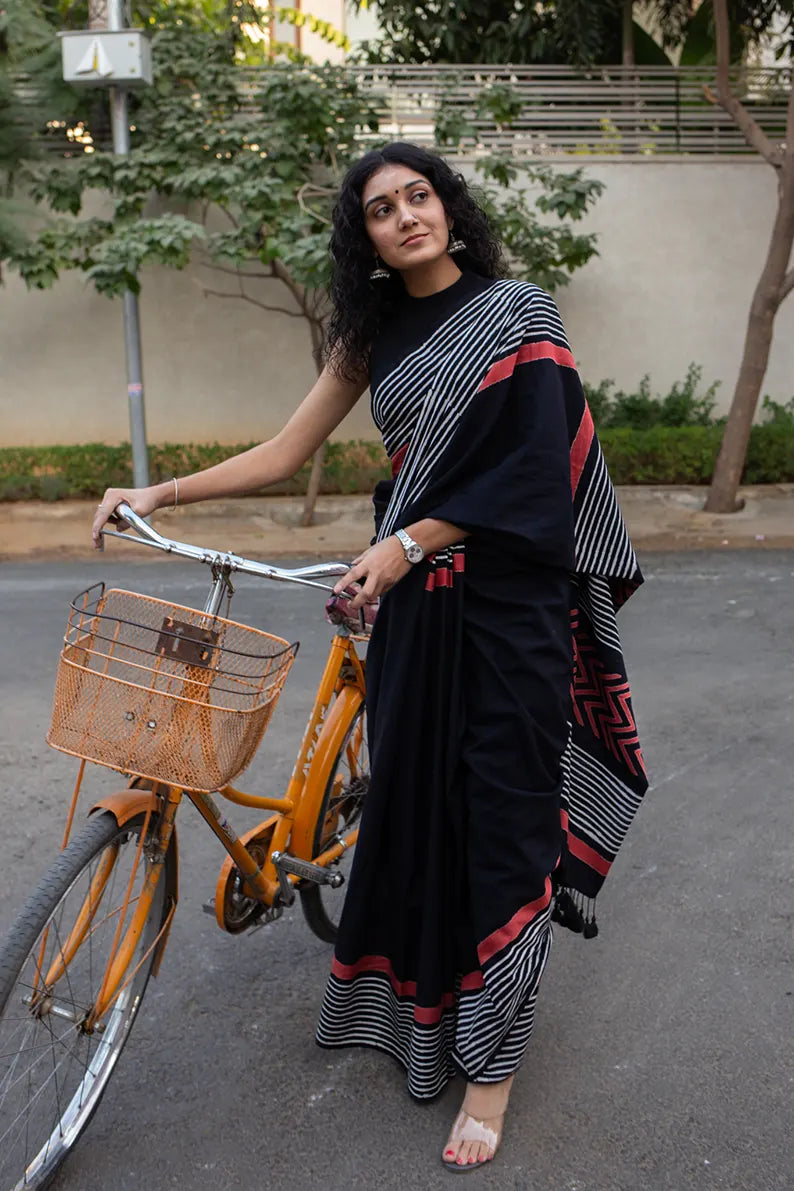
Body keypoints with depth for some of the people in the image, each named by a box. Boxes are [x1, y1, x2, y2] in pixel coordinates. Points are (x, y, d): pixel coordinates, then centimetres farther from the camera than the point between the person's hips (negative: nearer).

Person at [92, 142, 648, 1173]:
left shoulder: (517, 311, -4)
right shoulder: (375, 332, 11)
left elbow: (529, 470, -12)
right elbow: (284, 453, 11)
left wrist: (407, 542, -16)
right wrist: (160, 494, 3)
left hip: (506, 598, -5)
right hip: (410, 597, 5)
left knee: (498, 815, -1)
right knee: (408, 799, 9)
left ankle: (490, 1068, 11)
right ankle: (418, 1007, 31)